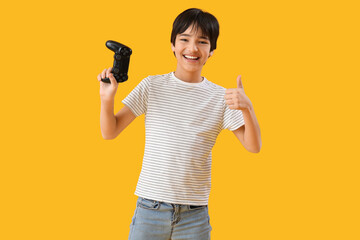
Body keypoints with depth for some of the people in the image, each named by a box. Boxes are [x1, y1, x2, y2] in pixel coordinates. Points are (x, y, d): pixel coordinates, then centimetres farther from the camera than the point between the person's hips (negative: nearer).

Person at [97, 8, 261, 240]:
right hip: (150, 207, 0)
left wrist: (247, 108, -21)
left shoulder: (220, 98, 0)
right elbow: (110, 132, 1)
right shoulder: (152, 86, 0)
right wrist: (107, 99, -17)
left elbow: (254, 146, -4)